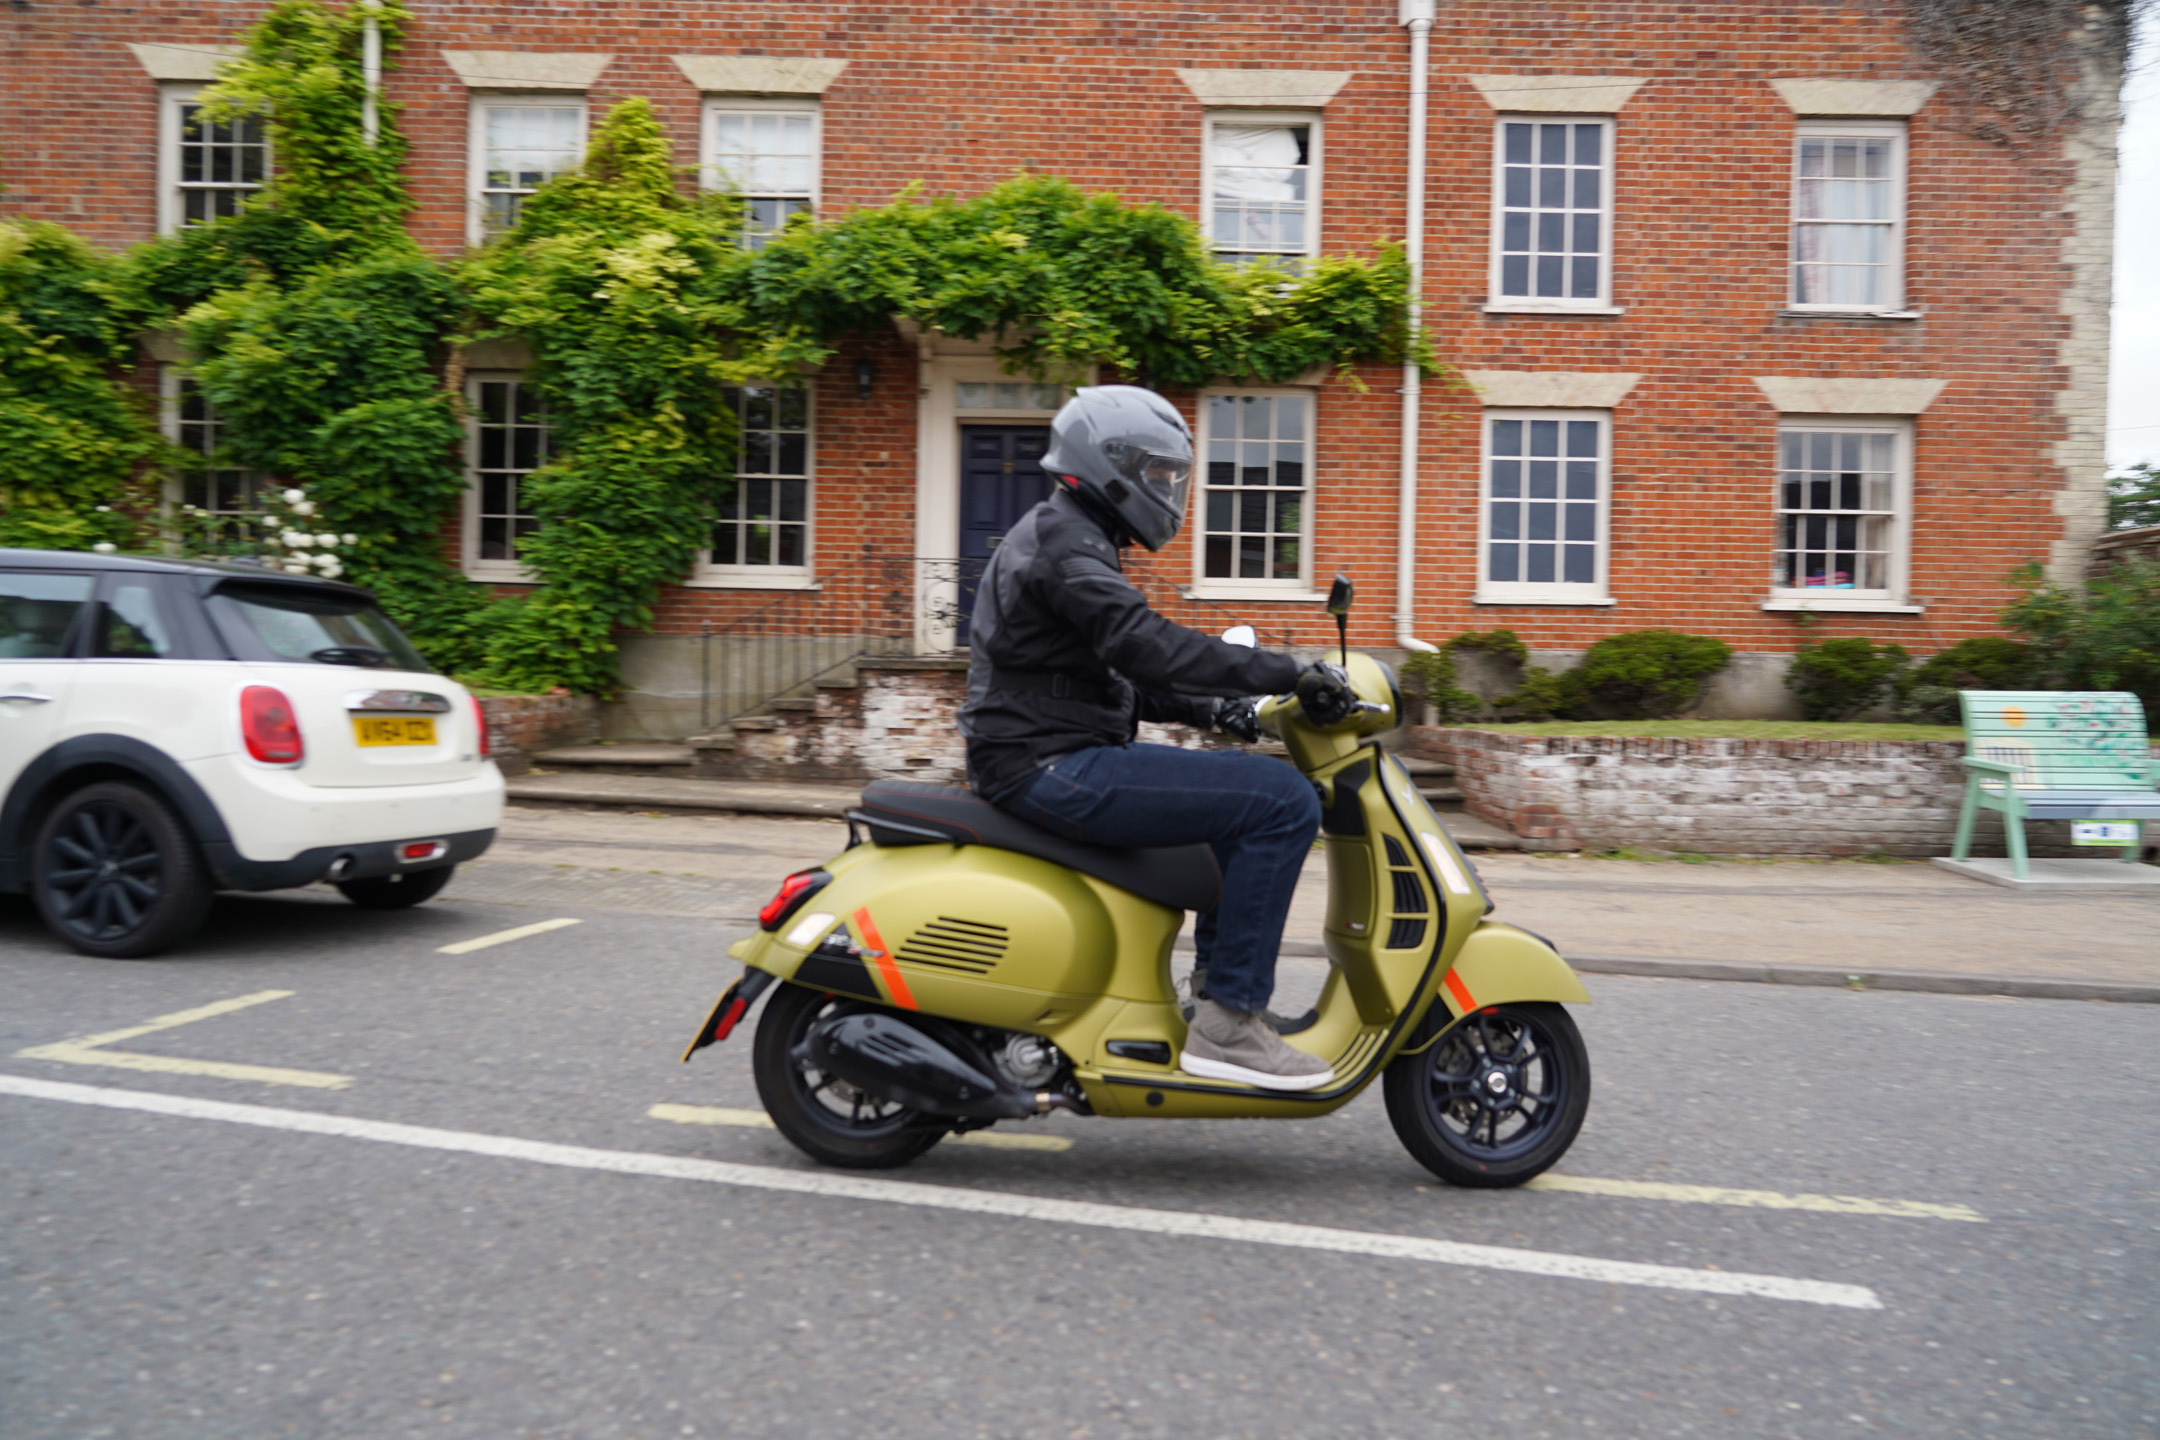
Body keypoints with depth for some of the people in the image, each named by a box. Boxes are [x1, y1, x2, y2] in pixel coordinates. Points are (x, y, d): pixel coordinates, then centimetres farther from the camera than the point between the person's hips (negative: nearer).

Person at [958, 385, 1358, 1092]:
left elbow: (1121, 674, 24)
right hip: (1055, 767, -11)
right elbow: (1149, 645, -25)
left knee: (1248, 790, 20)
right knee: (1284, 802, -17)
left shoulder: (1070, 538, 23)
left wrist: (1212, 709, 10)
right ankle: (1227, 1023, -14)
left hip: (1064, 760, 11)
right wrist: (1292, 675, -22)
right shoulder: (1062, 540, -11)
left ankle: (1219, 989, 18)